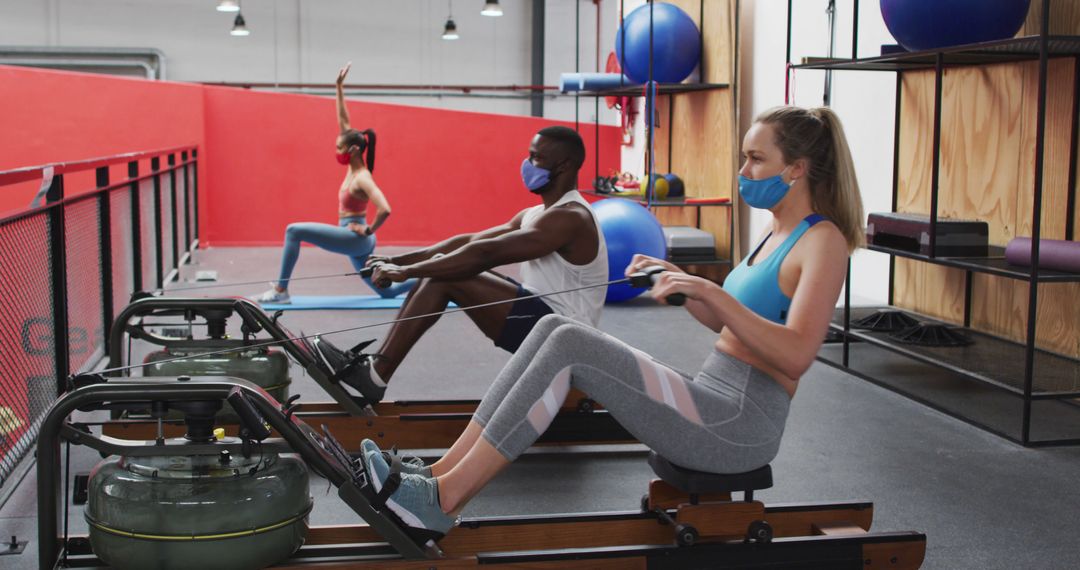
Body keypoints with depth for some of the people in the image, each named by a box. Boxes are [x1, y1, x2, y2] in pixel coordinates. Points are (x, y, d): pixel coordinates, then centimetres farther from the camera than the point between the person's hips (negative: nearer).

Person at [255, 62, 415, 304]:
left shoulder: (362, 179, -17)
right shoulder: (353, 168, 6)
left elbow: (385, 210, -32)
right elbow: (343, 122, 10)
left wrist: (368, 231, -19)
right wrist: (339, 88, 8)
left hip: (354, 239, -10)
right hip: (353, 241, 10)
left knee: (294, 231, -15)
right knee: (387, 291, 15)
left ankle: (281, 290, -13)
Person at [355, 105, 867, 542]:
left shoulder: (823, 240, -10)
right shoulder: (779, 231, 17)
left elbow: (796, 355, -23)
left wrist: (712, 291, -30)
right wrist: (678, 281, 11)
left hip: (740, 426, -9)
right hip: (712, 401, 9)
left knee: (571, 345, -22)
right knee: (553, 328, -7)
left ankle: (442, 503, -18)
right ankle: (437, 475, -9)